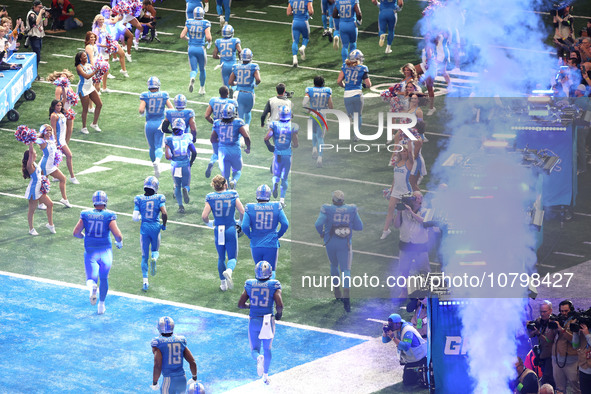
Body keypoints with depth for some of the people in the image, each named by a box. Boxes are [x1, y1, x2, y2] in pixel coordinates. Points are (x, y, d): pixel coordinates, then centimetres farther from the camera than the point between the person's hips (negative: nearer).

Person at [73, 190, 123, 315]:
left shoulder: (86, 214, -4)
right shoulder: (109, 216, -11)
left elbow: (76, 233, 0)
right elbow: (118, 235, -16)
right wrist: (119, 242, 6)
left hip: (90, 252, 0)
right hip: (105, 251, 0)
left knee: (91, 278, 3)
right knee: (104, 278, 21)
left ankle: (92, 287, -34)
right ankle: (101, 304, 30)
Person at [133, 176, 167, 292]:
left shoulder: (139, 199, -4)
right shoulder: (159, 198, -6)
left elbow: (135, 218, -7)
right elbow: (164, 213, -15)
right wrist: (164, 225, 2)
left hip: (144, 227, 0)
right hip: (155, 227, 0)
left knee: (145, 256, 11)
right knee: (155, 250, 23)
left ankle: (145, 282, 5)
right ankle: (154, 259, -15)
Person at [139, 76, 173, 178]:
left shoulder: (145, 96, -6)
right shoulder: (163, 95, -2)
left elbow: (141, 110, -17)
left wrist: (141, 112, 6)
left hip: (149, 124, 0)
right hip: (160, 124, 0)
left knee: (152, 147, 16)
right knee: (159, 147, -1)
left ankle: (155, 166, 27)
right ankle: (157, 160, -31)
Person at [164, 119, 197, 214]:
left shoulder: (169, 140, -9)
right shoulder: (187, 138, -4)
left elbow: (168, 156, -13)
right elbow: (194, 152, -2)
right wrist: (190, 163, 12)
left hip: (175, 166, 0)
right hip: (186, 165, 0)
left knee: (177, 186, 20)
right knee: (186, 185, 15)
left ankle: (180, 205, 8)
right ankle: (185, 190, -22)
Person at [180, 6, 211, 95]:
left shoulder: (189, 23, -2)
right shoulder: (205, 24, -9)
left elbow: (182, 36, -3)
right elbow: (208, 37, -17)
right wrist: (209, 42, 5)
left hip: (191, 49, 1)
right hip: (201, 48, -1)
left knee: (194, 70, 6)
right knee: (202, 69, 20)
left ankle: (192, 78, -29)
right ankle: (202, 88, 31)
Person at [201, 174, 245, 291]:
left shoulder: (210, 198, -6)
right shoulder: (233, 195, -7)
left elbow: (204, 216, -11)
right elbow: (242, 212, -8)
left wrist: (209, 223, 11)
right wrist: (241, 222, 13)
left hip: (218, 230, 1)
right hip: (231, 229, -1)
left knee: (221, 258, 19)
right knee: (232, 257, 8)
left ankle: (223, 283, 24)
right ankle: (229, 270, -25)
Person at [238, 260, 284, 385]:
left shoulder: (250, 285, -2)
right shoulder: (274, 285, -9)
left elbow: (240, 304, 1)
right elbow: (279, 305, -17)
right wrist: (279, 313, 4)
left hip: (253, 321, 1)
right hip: (268, 322, -1)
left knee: (254, 350, 13)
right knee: (267, 349, 21)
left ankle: (259, 358, -23)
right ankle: (265, 376, 25)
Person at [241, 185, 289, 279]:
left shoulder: (250, 208, -5)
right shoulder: (276, 207, -4)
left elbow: (244, 226, -10)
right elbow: (285, 224, -5)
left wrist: (251, 237, 8)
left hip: (256, 245, 1)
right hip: (271, 246, -1)